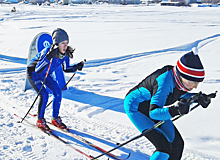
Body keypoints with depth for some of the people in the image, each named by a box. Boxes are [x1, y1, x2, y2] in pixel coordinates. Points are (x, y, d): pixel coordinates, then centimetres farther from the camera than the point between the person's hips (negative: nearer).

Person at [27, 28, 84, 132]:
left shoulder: (65, 54, -17)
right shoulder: (47, 52, -36)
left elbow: (66, 69, 0)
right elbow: (38, 70, -41)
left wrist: (76, 67, -15)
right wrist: (48, 58, -52)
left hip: (47, 74, 6)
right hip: (33, 73, -6)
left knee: (58, 93, -5)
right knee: (44, 95, -19)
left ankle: (55, 118, 12)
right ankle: (40, 120, 0)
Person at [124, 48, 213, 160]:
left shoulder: (178, 77, -15)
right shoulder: (165, 81, -36)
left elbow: (179, 94, 8)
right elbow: (153, 112, -39)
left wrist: (197, 98, -9)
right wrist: (174, 110, -55)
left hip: (154, 108, 8)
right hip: (136, 107, -8)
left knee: (177, 143, 5)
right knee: (165, 147, -18)